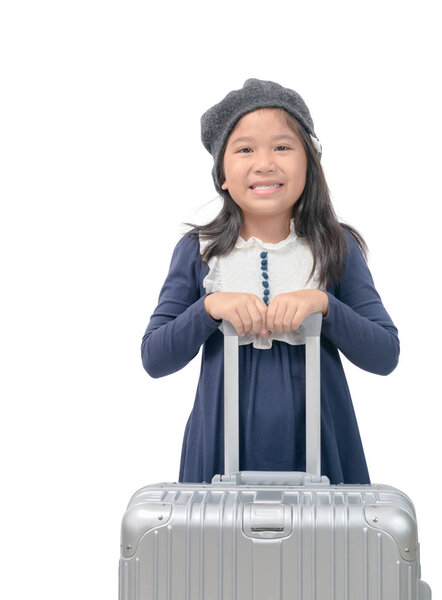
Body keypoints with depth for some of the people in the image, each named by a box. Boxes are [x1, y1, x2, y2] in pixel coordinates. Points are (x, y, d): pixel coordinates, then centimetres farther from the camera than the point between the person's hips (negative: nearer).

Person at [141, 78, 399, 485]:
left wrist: (323, 303, -19)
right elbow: (154, 360, -1)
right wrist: (209, 307, -17)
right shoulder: (198, 251, 0)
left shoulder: (338, 248, 0)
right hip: (223, 447, 0)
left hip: (316, 445, 0)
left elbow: (385, 356, -4)